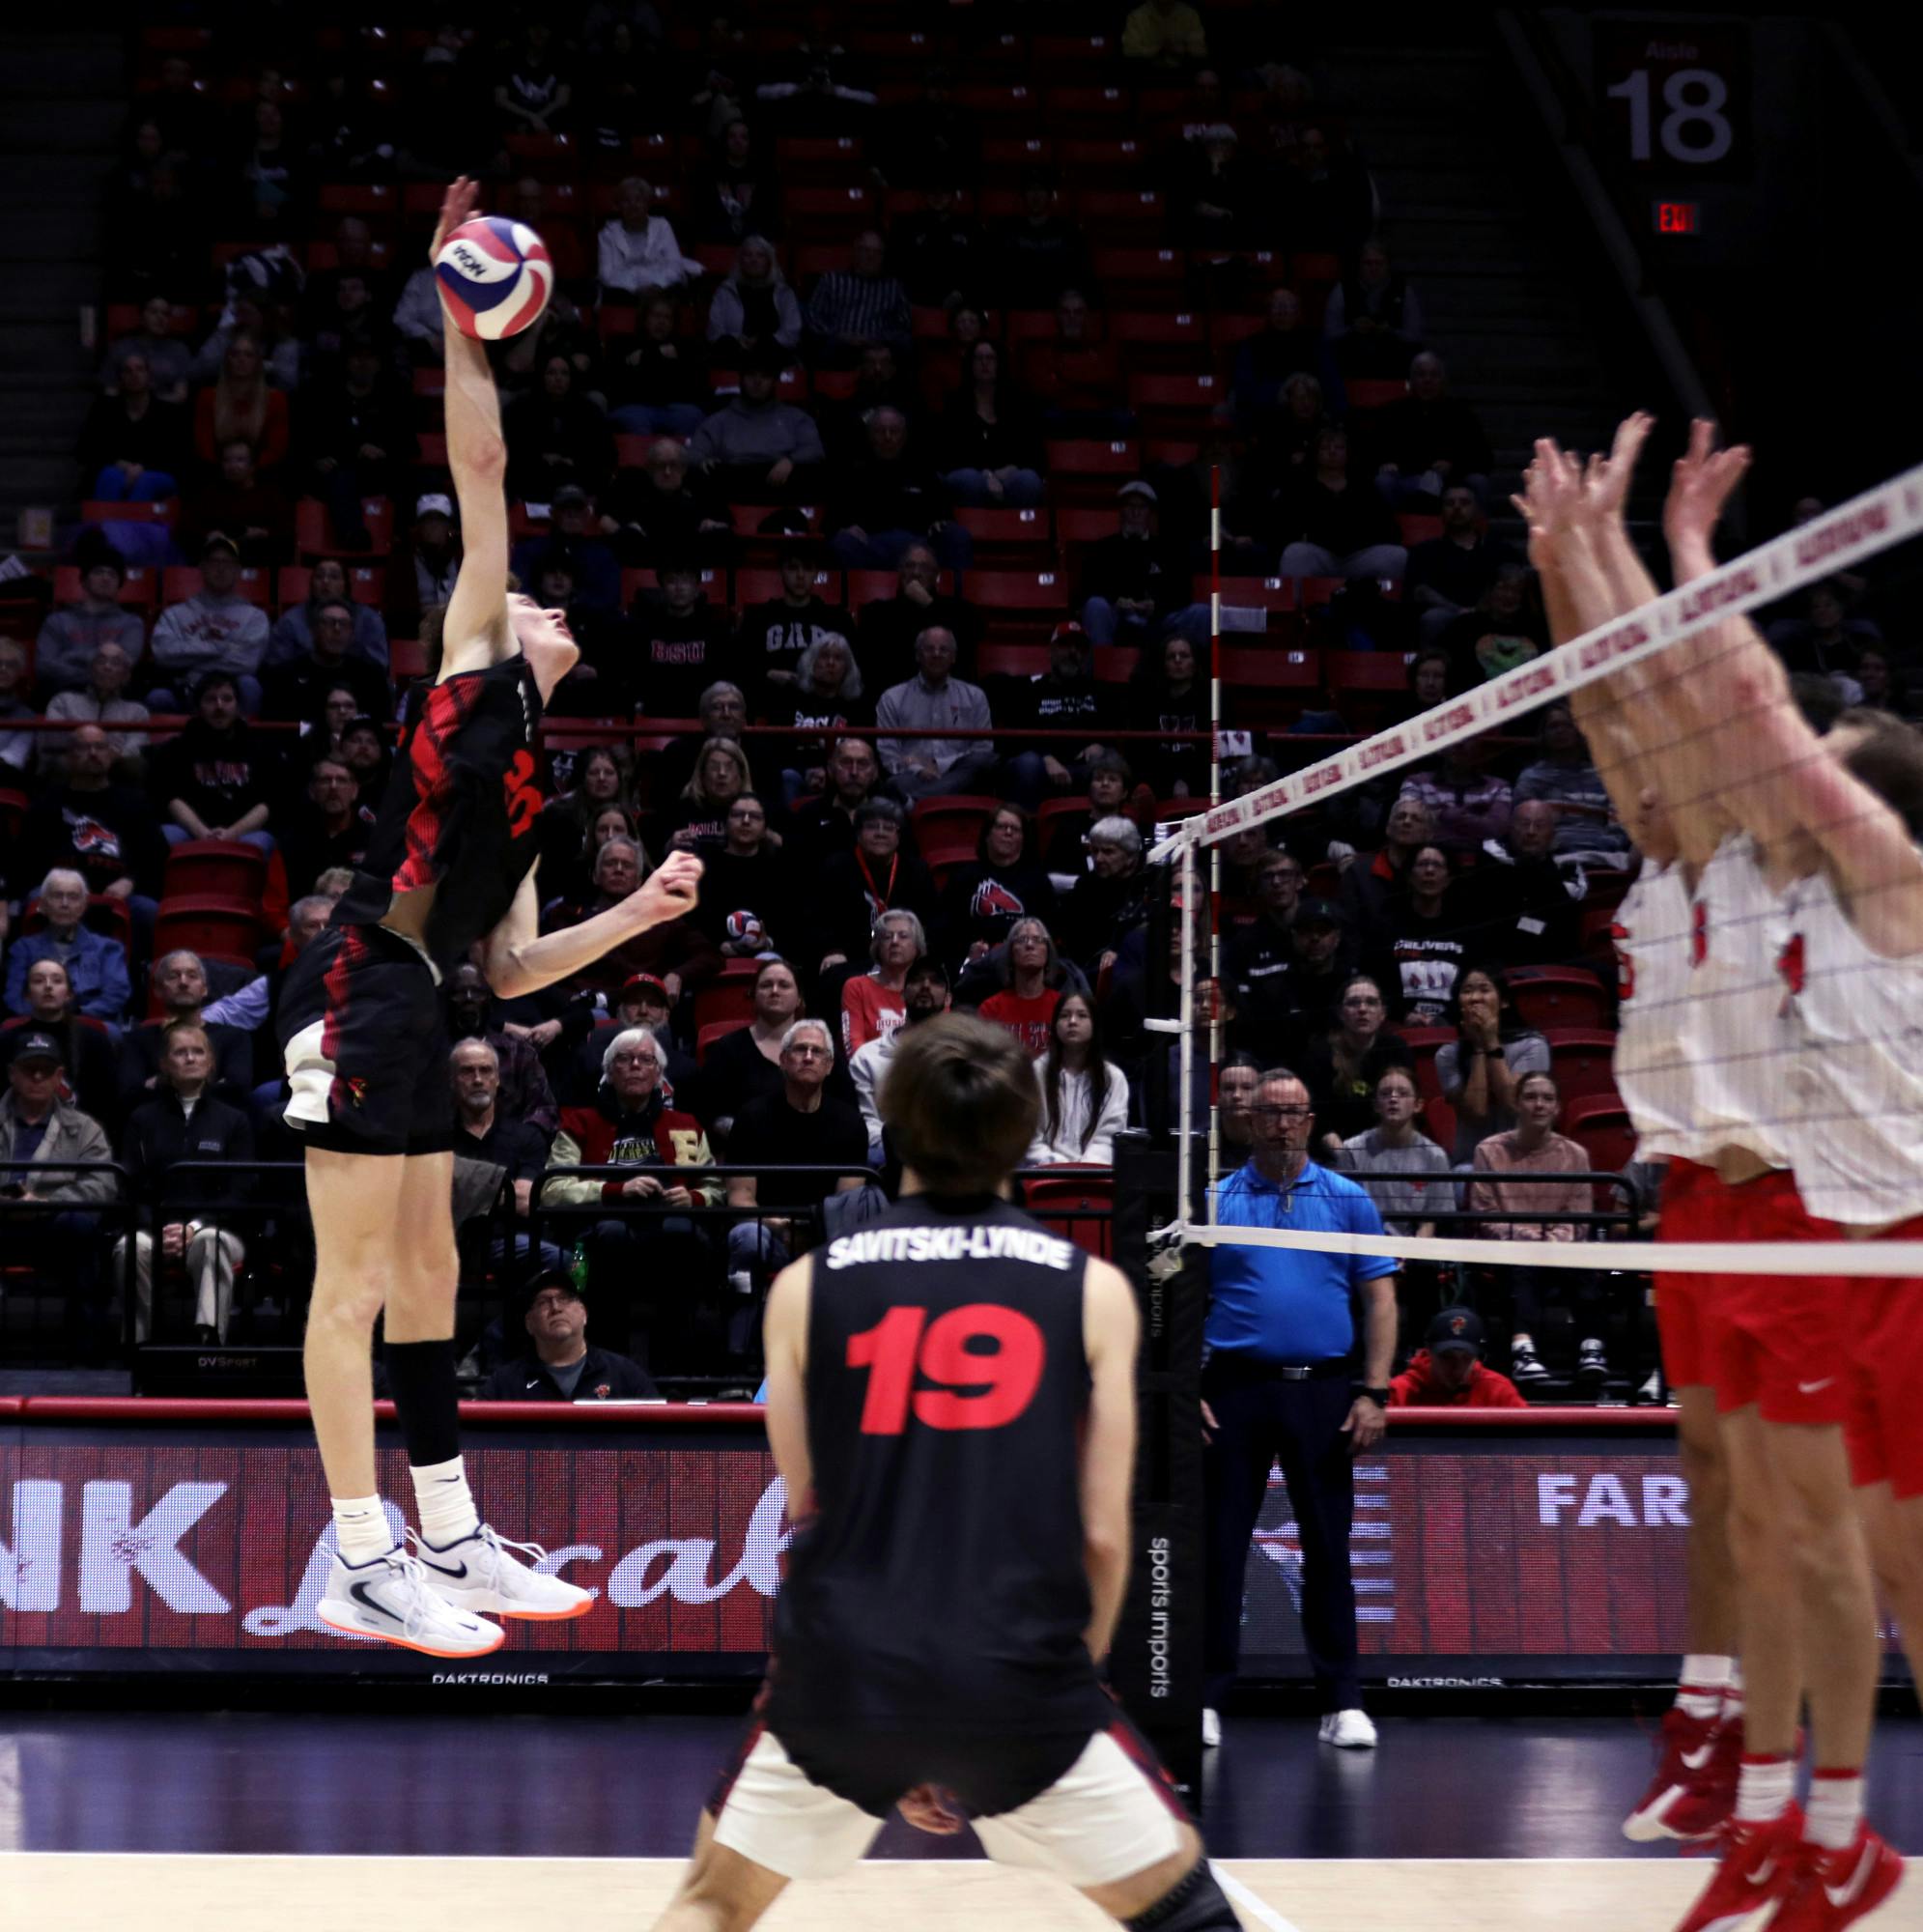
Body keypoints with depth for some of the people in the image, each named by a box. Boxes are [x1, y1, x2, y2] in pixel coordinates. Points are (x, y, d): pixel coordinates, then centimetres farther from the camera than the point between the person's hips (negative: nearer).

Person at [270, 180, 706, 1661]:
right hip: (362, 987, -9)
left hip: (415, 1007, 9)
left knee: (428, 1279, 13)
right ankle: (360, 1569, -7)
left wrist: (641, 912, 20)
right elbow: (482, 470, 0)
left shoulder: (527, 791, 25)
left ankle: (454, 1543, 20)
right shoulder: (471, 676, 6)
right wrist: (463, 323, -2)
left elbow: (515, 970, 24)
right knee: (355, 1283, -8)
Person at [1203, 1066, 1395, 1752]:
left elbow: (1379, 1300, 6)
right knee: (1220, 1547, 1)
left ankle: (1341, 1702, 7)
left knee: (1328, 1549, 3)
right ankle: (1205, 1696, 7)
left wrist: (1373, 1393, -4)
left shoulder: (1347, 1200, 7)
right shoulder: (1215, 1203, 6)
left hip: (1323, 1391, 0)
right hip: (1236, 1387, 0)